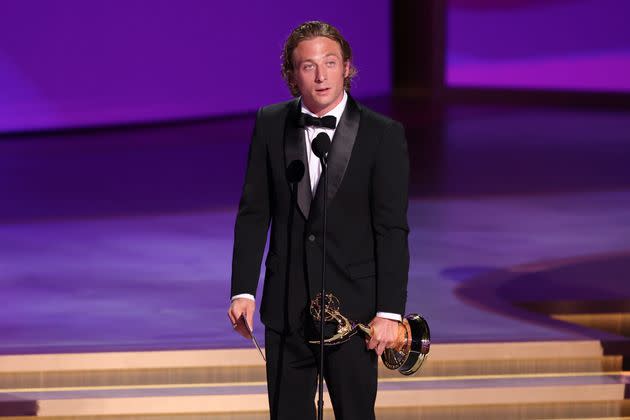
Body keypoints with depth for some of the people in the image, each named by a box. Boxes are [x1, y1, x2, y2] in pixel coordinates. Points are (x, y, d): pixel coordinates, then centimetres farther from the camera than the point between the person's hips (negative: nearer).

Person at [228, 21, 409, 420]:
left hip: (353, 309, -3)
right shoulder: (271, 125, 4)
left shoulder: (383, 134, -6)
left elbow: (392, 230, -7)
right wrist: (243, 291, -2)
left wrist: (389, 311, -11)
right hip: (285, 308, 3)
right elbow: (254, 213, 5)